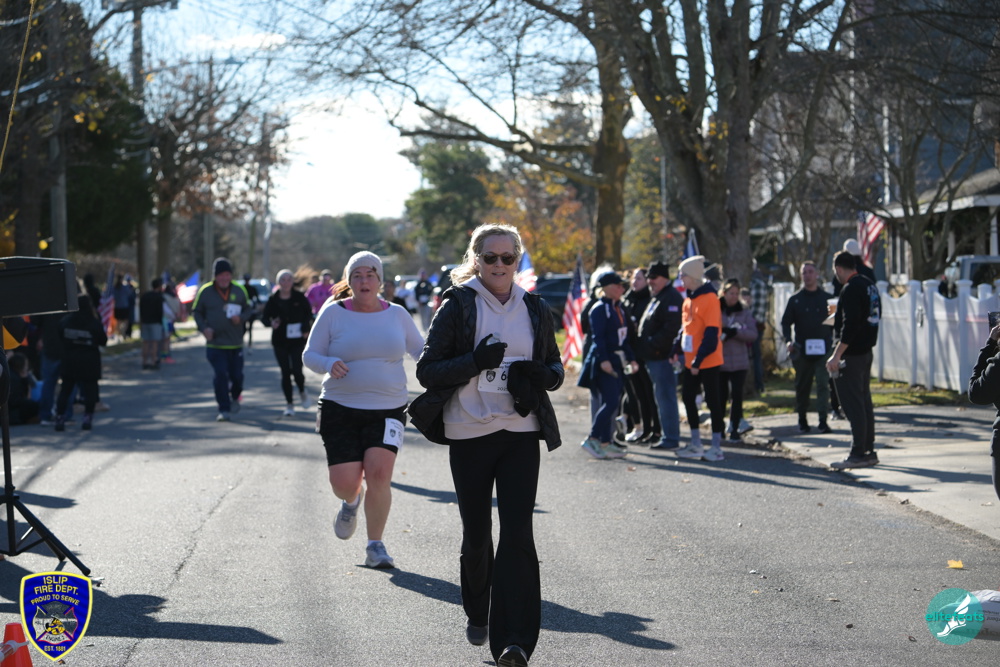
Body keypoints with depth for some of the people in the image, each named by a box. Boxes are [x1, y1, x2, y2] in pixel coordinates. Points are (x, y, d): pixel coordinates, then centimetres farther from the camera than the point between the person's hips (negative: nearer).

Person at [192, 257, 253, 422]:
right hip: (215, 343, -2)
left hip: (236, 343, 2)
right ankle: (224, 410, -2)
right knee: (220, 376, -10)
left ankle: (235, 397, 37)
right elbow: (197, 312, 7)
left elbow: (248, 309, 12)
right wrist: (204, 328, -10)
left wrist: (241, 318, -10)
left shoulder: (239, 290, 3)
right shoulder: (205, 291, -1)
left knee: (237, 376, 5)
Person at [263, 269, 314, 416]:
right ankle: (289, 404, 14)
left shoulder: (299, 298, -2)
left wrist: (305, 328, -6)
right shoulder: (273, 300, 1)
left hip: (297, 341, -2)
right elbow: (264, 317, 5)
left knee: (296, 370, -11)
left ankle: (302, 392, 21)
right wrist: (271, 323, -17)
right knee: (285, 373, 3)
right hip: (279, 342, 2)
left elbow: (308, 313, 9)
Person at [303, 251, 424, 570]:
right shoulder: (333, 313, -1)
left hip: (387, 409, 1)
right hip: (341, 409, -1)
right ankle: (352, 501, 34)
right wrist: (329, 364, -21)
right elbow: (309, 354, 1)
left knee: (379, 474, -16)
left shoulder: (397, 314, 5)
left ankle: (375, 546, 2)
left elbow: (420, 349, 16)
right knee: (344, 482, -7)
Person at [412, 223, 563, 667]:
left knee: (517, 532, -11)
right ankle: (477, 614, 35)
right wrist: (476, 361, -19)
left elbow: (555, 368, 17)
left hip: (521, 433, 1)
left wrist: (538, 375, -6)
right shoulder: (457, 306, -1)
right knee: (476, 533, 8)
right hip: (469, 434, -1)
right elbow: (427, 370, -4)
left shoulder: (534, 309, 9)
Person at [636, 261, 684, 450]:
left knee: (665, 397, -8)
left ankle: (670, 438, -6)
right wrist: (642, 346, 16)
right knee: (662, 397, 15)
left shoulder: (671, 299, -13)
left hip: (663, 356, -11)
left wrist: (652, 343, -22)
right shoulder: (656, 298, 21)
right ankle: (667, 435, 22)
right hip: (654, 357, 11)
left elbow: (671, 328, -23)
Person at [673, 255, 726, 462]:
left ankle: (716, 447, 6)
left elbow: (711, 334, -20)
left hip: (708, 361, -9)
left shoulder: (709, 298, -16)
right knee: (688, 398, 11)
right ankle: (696, 445, 21)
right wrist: (677, 349, 10)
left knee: (712, 400, -1)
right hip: (691, 360, 9)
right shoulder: (689, 298, 10)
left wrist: (699, 360, -21)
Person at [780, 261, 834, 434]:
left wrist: (835, 340, -1)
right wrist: (788, 340, -9)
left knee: (823, 384, -10)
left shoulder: (827, 298, 7)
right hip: (802, 351, 1)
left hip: (823, 350, -1)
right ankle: (802, 420, 19)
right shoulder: (795, 299, 8)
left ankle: (823, 421, -9)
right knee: (802, 386, 8)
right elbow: (786, 322, 8)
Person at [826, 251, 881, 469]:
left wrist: (836, 355, -22)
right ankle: (869, 451, 18)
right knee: (864, 402, 13)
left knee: (853, 405, -6)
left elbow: (850, 325, -23)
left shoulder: (851, 289, -16)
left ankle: (858, 455, -5)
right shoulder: (870, 285, 12)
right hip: (866, 351, 10)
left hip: (851, 353, -9)